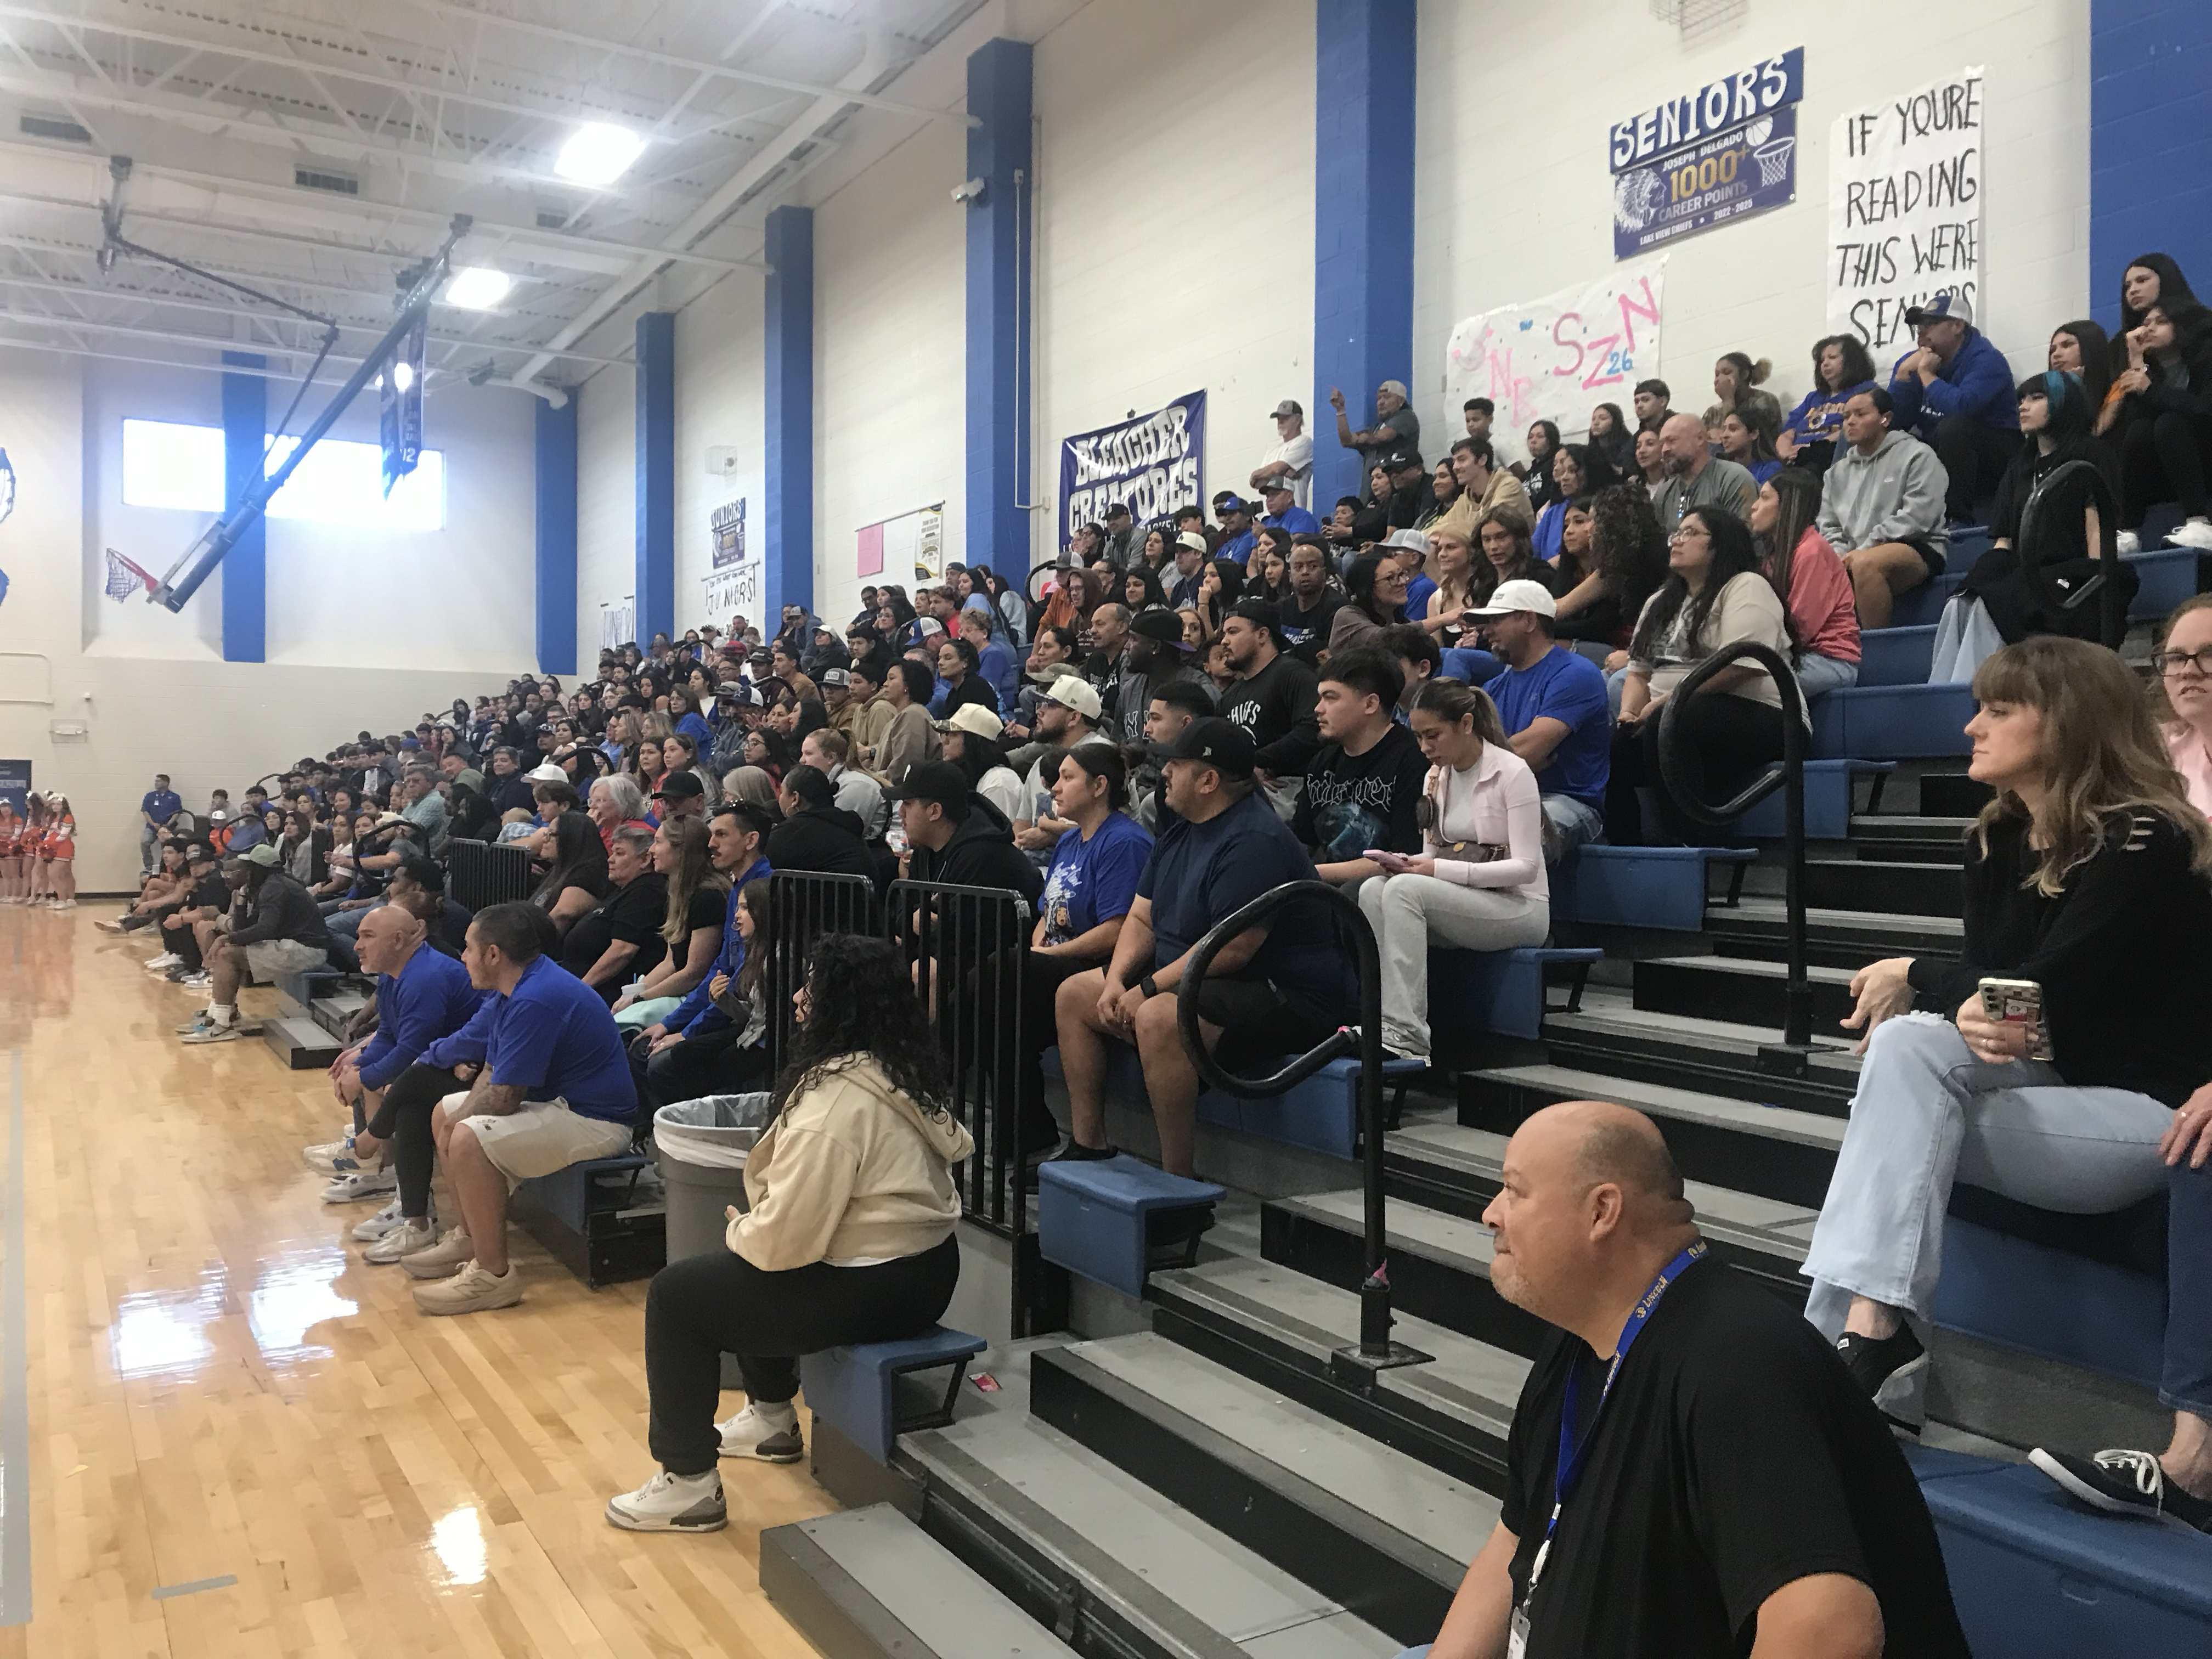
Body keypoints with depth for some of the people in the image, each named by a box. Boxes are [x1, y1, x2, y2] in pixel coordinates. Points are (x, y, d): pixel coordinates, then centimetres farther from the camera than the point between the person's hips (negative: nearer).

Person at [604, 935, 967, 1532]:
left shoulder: (835, 1097, -24)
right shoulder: (900, 1071, 6)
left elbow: (786, 1238, -24)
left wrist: (738, 1229, -3)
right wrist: (753, 1225, 10)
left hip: (875, 1288, -10)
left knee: (676, 1294, 1)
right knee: (739, 1265, 30)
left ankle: (688, 1483, 8)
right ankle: (771, 1418, 41)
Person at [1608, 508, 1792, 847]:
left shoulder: (1746, 587, -2)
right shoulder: (1660, 602, 24)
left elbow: (1738, 665, -17)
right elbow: (1639, 671, 20)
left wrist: (1665, 701, -18)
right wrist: (1629, 713, -1)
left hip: (1755, 717, -7)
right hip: (1672, 721, 7)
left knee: (1664, 726, -36)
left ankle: (1687, 841, -35)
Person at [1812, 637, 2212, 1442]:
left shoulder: (2146, 843, -17)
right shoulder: (1996, 839, 6)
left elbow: (2045, 988, -22)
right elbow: (1987, 976, 2)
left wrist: (1912, 977, -9)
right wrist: (1968, 1015, -23)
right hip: (2053, 1079, 7)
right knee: (1909, 1041, -21)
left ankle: (1868, 1338, -22)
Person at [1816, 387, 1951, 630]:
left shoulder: (1917, 455, 3)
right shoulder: (1838, 471, 22)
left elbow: (1916, 518, -9)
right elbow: (1828, 526, 18)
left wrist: (1864, 550, -15)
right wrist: (1841, 555, -5)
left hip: (1916, 549, -5)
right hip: (1854, 556, 5)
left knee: (1866, 564, -38)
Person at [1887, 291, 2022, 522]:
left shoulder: (1986, 360, -14)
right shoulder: (1911, 361, 5)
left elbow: (1962, 407, -35)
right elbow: (1893, 422, -3)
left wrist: (1926, 374, -19)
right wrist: (1904, 372, -14)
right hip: (1937, 454, 6)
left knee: (1953, 426, -34)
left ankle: (1958, 518, -31)